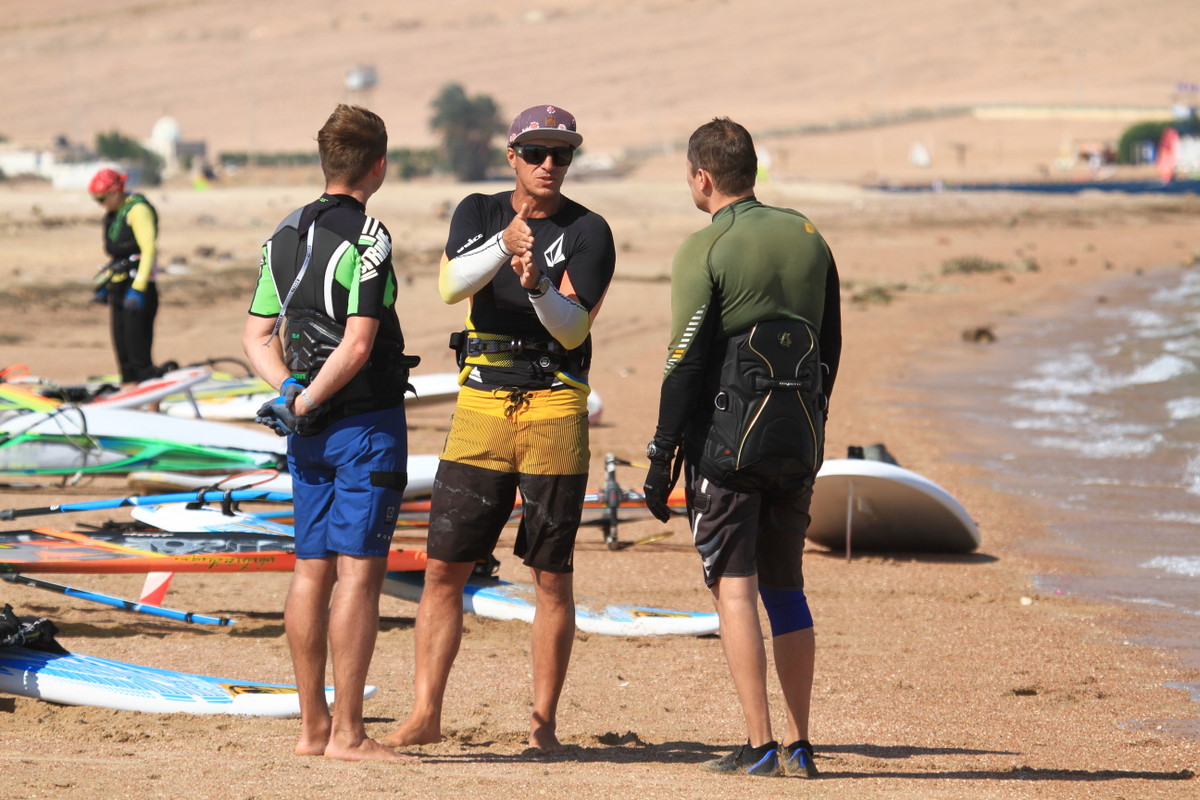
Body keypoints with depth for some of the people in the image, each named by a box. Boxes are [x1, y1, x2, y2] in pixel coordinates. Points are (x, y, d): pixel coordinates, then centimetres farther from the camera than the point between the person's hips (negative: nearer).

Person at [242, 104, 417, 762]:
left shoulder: (285, 235, 11)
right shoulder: (365, 237, -13)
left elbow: (256, 337, 12)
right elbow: (359, 344, -20)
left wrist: (290, 390, 1)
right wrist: (307, 404, -11)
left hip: (310, 431, 8)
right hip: (367, 419, -8)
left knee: (312, 572, 11)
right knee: (358, 573, -7)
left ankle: (312, 726, 15)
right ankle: (347, 732, -8)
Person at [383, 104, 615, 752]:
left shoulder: (588, 232, 0)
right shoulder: (478, 213, 6)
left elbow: (574, 328, -10)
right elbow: (452, 285, -13)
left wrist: (537, 285, -29)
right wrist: (503, 246, -31)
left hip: (555, 410, -2)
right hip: (481, 406, 2)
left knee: (552, 576, 1)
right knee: (444, 567, -1)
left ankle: (544, 718, 8)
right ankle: (425, 714, 3)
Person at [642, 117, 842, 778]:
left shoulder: (704, 250, -10)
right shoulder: (807, 239, 9)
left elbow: (686, 364, -12)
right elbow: (830, 345, 15)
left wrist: (663, 456, -7)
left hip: (727, 440, -6)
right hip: (798, 441, 6)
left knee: (734, 588, -3)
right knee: (785, 589, 13)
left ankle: (759, 746, -9)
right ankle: (798, 746, 13)